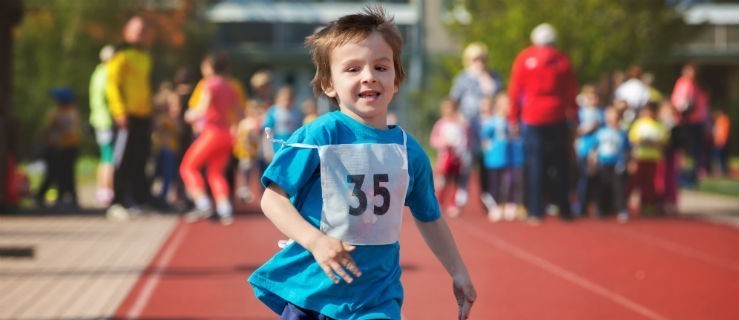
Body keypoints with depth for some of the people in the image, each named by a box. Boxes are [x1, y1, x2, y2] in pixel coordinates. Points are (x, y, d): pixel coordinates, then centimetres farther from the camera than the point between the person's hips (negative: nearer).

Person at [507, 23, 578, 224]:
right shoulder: (562, 60, 5)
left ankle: (536, 212, -4)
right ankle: (564, 210, 9)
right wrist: (573, 116, 16)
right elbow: (571, 92, 7)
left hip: (531, 118, -1)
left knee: (535, 164, 0)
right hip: (557, 118, 1)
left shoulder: (524, 59, 1)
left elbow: (514, 92, 0)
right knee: (560, 164, 8)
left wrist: (513, 119, 5)